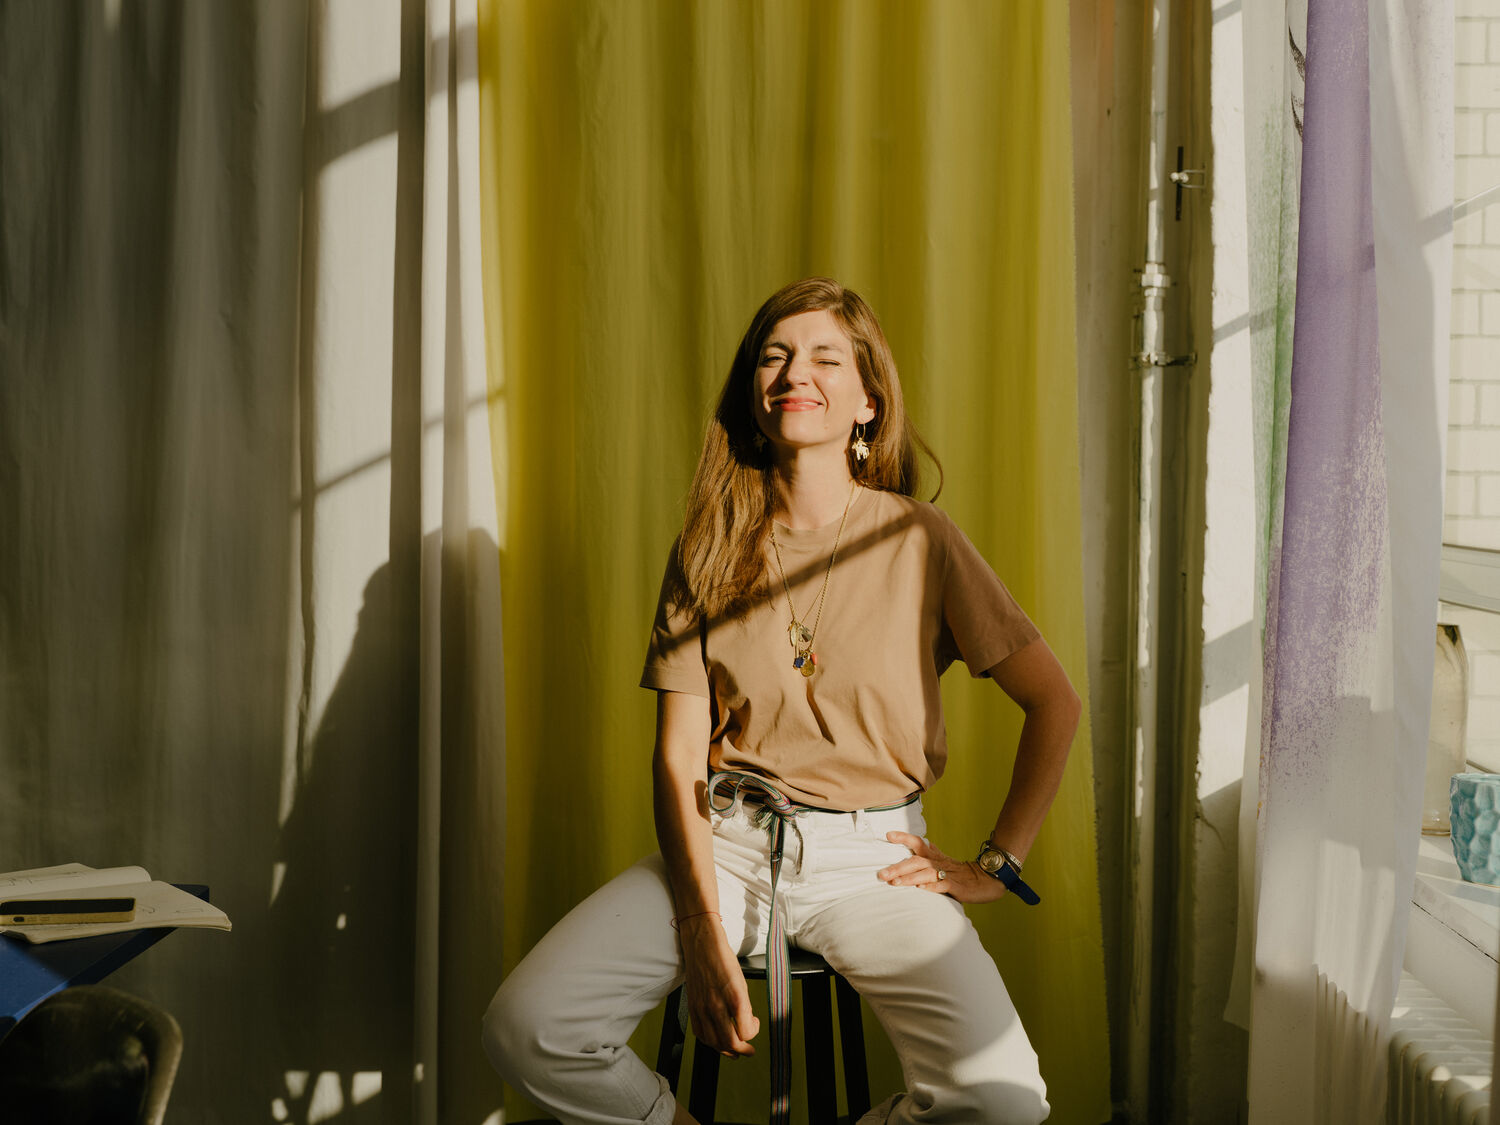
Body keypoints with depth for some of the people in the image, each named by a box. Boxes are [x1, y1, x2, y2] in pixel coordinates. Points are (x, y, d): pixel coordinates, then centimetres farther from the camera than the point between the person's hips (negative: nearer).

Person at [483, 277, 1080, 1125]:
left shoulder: (922, 541, 1)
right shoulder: (708, 550, 5)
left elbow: (1056, 703, 6)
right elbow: (678, 757, -1)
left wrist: (999, 864, 1)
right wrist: (704, 933, -12)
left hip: (872, 855, -1)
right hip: (725, 841, 1)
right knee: (526, 1028, -21)